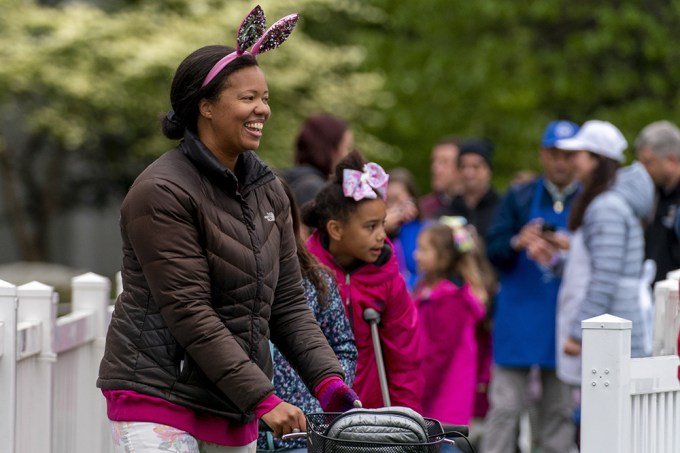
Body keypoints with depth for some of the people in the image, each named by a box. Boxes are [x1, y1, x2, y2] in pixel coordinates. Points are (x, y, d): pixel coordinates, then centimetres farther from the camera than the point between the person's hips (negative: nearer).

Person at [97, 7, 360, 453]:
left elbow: (287, 303, 13)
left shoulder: (267, 190, 11)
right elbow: (189, 313, -17)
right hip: (158, 394, -7)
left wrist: (328, 379, -3)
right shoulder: (161, 193, -12)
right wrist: (262, 399, -19)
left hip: (234, 407, 7)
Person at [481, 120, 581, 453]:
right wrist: (519, 242, -20)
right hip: (519, 316, 0)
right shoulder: (519, 197, 5)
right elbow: (493, 250, 0)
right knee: (505, 404, -1)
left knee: (560, 409, 8)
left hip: (566, 321, 0)